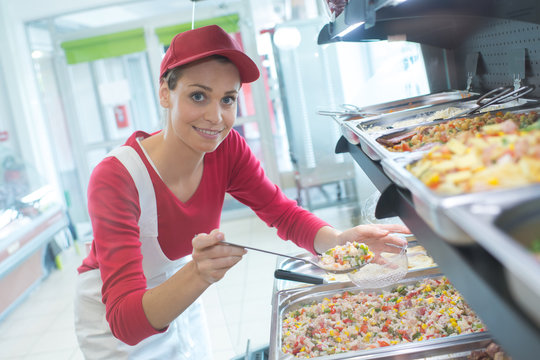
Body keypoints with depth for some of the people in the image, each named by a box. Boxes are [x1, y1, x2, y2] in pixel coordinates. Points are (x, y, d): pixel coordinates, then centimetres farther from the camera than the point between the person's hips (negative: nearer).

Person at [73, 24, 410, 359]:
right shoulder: (115, 178, -33)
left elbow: (285, 214, -13)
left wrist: (341, 240, -34)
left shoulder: (227, 149, -18)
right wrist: (199, 274, -54)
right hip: (116, 318, -4)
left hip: (177, 293, 4)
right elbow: (125, 321, -37)